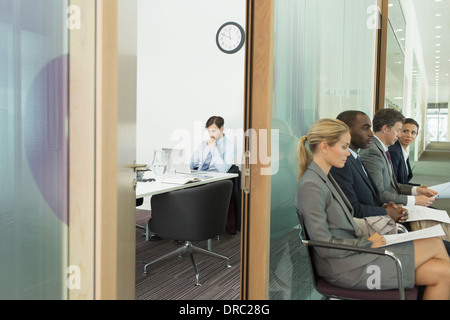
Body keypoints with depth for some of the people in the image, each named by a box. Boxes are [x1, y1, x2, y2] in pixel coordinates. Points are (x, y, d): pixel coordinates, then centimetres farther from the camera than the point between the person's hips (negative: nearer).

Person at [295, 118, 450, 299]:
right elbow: (324, 246, -21)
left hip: (353, 249, 9)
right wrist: (366, 242, -12)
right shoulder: (310, 186, -20)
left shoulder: (324, 177, 11)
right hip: (344, 267, -9)